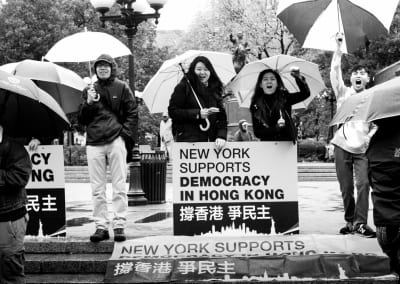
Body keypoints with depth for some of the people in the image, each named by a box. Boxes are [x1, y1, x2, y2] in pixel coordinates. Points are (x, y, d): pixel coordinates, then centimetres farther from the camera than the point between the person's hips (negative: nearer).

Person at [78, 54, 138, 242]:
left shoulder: (121, 88, 9)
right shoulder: (89, 90, 14)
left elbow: (132, 113, 7)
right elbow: (81, 119, 12)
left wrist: (126, 134, -4)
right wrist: (89, 103, -5)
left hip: (116, 140, -2)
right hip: (94, 143, 2)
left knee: (119, 186, -3)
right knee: (97, 189, 2)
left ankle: (119, 225, 0)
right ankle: (101, 226, 7)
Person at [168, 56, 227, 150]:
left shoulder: (214, 90, 17)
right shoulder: (183, 87, 4)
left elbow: (222, 117, 13)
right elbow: (172, 111, -4)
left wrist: (221, 136, -5)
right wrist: (197, 114, -12)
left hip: (211, 141, 4)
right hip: (189, 141, -4)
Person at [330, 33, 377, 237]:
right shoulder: (343, 93, 7)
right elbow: (335, 71, -5)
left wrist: (371, 134, -6)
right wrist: (338, 47, -9)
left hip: (362, 149, 0)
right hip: (343, 146, 0)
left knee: (363, 184, -14)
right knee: (346, 187, 3)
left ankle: (361, 223, -11)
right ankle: (350, 222, 15)